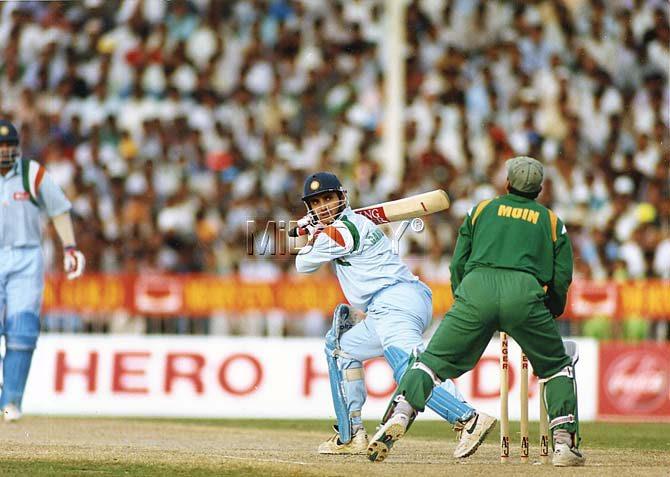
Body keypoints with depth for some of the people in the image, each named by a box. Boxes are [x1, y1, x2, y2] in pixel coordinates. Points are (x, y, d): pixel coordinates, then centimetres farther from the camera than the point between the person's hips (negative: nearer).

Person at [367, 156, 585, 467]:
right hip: (525, 294, 0)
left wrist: (462, 305, 29)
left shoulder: (483, 209, 25)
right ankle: (565, 444, 5)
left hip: (475, 289, 0)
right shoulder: (552, 221, 24)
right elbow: (562, 278, 15)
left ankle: (397, 417, -19)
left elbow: (458, 264, 20)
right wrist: (548, 317, 29)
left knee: (433, 359, 4)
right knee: (557, 368, 17)